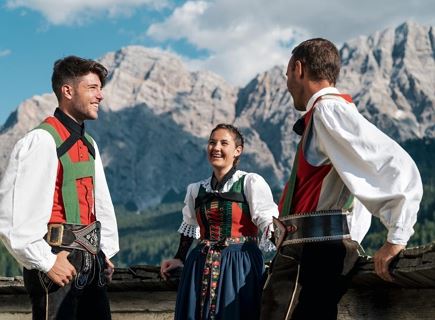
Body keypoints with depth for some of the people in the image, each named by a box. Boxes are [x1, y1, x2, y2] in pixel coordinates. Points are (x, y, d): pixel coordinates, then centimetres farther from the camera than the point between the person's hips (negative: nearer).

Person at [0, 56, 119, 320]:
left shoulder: (88, 144, 14)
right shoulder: (42, 141, -14)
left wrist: (105, 252, 14)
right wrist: (47, 263, -17)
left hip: (90, 264, 8)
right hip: (57, 265, -8)